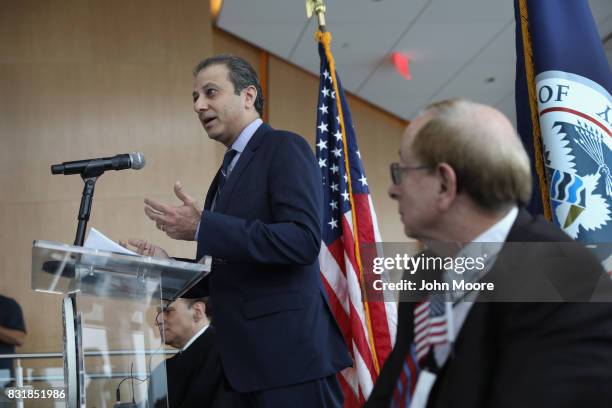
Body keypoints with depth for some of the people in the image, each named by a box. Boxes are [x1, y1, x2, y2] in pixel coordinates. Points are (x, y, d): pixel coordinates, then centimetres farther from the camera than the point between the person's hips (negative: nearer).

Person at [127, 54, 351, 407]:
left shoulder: (285, 148, -6)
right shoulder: (230, 170, 20)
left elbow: (303, 240, -21)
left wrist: (202, 227, -21)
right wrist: (169, 264, 7)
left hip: (289, 352, -9)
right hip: (246, 357, 9)